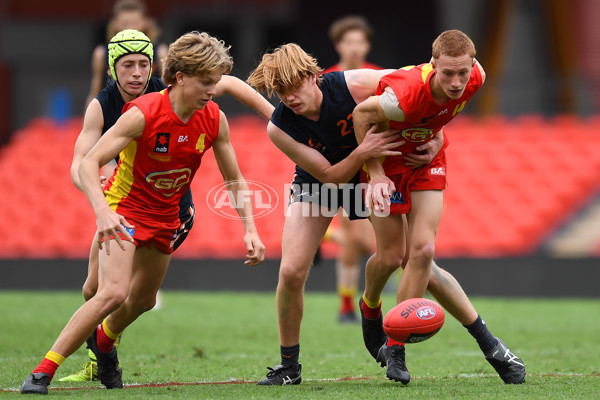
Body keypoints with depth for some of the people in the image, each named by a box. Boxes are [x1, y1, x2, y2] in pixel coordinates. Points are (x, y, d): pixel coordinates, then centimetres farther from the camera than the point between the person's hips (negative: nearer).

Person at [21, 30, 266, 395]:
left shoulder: (215, 120, -12)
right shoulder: (143, 113, -27)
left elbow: (234, 180, 0)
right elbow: (89, 163, -28)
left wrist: (250, 230, -12)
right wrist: (103, 212, -44)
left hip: (165, 216, 6)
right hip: (124, 209, -6)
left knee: (143, 300, 20)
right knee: (114, 292, -25)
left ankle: (102, 340, 54)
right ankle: (43, 372, -18)